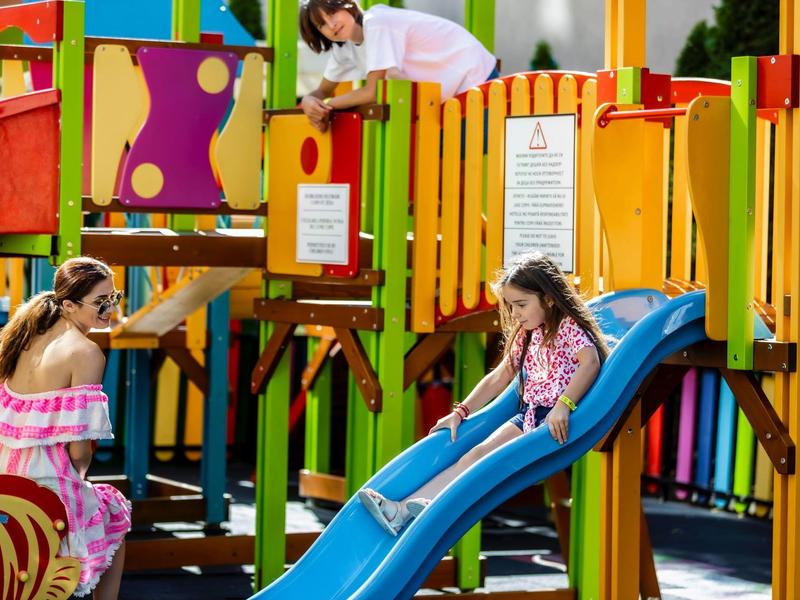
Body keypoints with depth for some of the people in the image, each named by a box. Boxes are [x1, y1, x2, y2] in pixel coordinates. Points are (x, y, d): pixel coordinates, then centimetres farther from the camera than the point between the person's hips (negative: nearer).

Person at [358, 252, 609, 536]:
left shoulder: (569, 327, -8)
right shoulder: (526, 334, 19)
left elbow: (591, 362, -27)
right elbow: (499, 377, 25)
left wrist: (564, 406, -39)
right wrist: (460, 413, 18)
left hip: (558, 420, -7)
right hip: (529, 415, 7)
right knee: (478, 454, -14)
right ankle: (403, 509, -32)